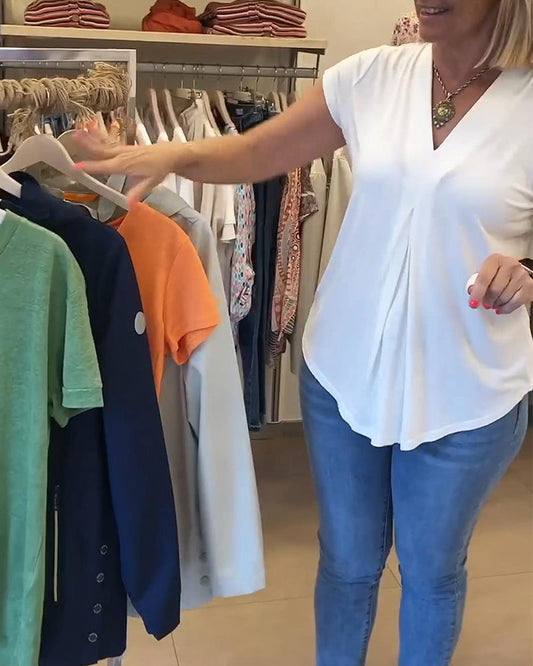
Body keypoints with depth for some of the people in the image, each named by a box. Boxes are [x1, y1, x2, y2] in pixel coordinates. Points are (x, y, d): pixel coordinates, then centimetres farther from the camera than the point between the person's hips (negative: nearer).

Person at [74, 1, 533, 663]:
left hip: (468, 393, -1)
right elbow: (257, 152, 1)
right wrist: (173, 154, -17)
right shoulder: (374, 75, -6)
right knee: (347, 562, 21)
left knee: (432, 570, 21)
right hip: (344, 372, 2)